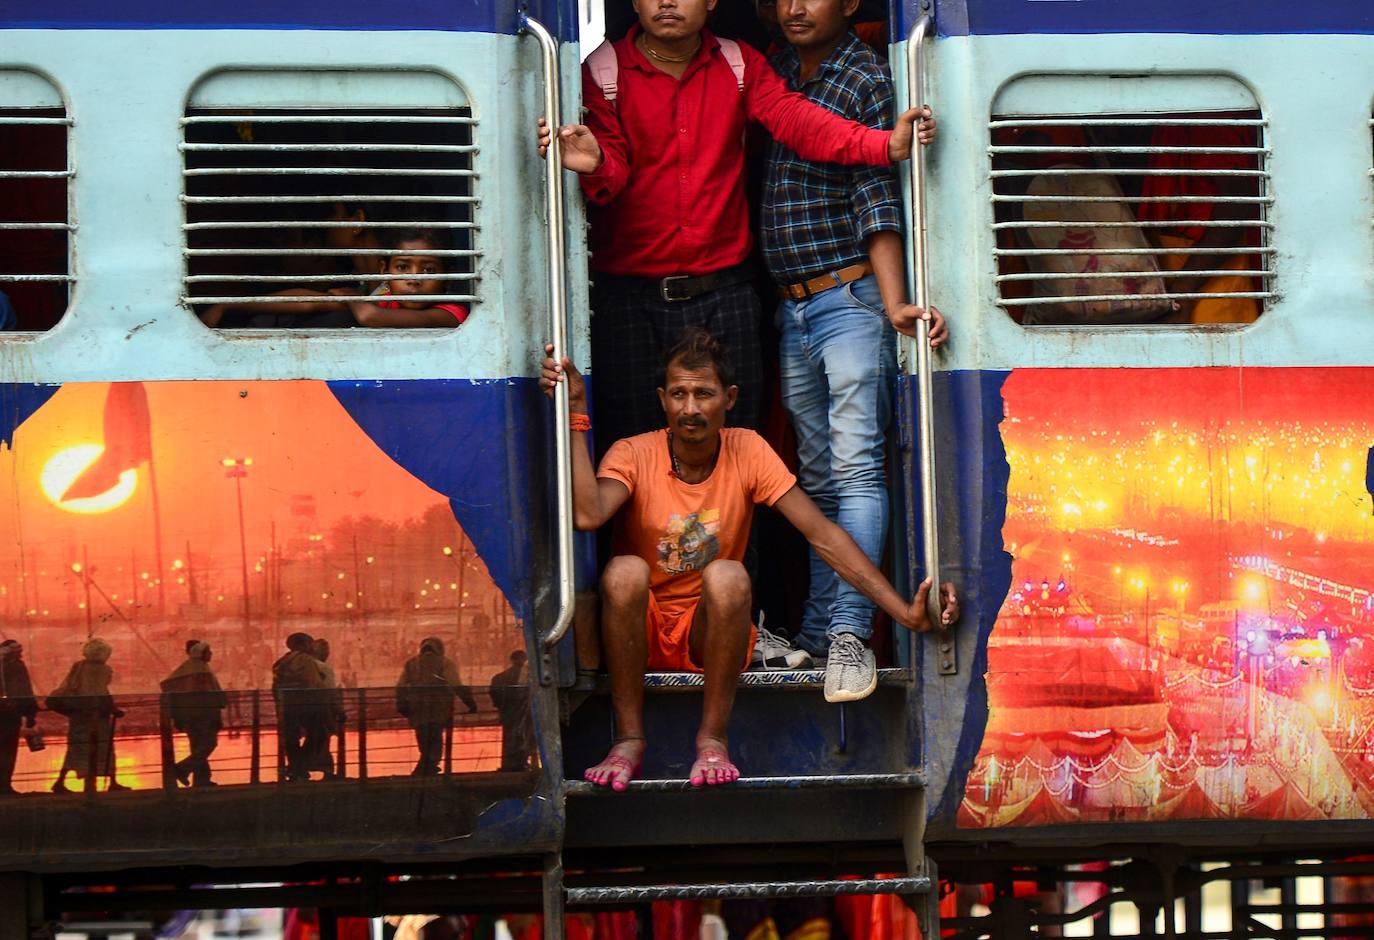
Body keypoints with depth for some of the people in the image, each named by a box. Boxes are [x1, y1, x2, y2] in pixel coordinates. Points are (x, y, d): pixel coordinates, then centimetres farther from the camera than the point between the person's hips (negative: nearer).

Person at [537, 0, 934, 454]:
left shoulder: (740, 66, 8)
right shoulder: (604, 73, 1)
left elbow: (794, 119, -8)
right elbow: (614, 170, -10)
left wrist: (884, 144, -27)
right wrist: (595, 165, -37)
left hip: (725, 293, 2)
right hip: (631, 294, -2)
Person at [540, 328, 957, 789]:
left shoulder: (748, 452, -6)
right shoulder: (634, 455, -10)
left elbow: (822, 534, -11)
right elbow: (587, 515, -31)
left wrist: (905, 611, -19)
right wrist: (575, 414, -31)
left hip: (709, 632, 1)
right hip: (641, 632, 0)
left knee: (727, 577, -30)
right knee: (626, 571, -31)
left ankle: (712, 737, -18)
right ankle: (628, 739, -20)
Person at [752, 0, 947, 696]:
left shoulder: (866, 79, -6)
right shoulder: (772, 70, 12)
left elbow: (876, 200, -11)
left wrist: (894, 303, -22)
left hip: (849, 296, -6)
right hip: (791, 305, 6)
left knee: (854, 467, -10)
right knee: (818, 474, 10)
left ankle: (850, 632, -13)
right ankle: (818, 629, 13)